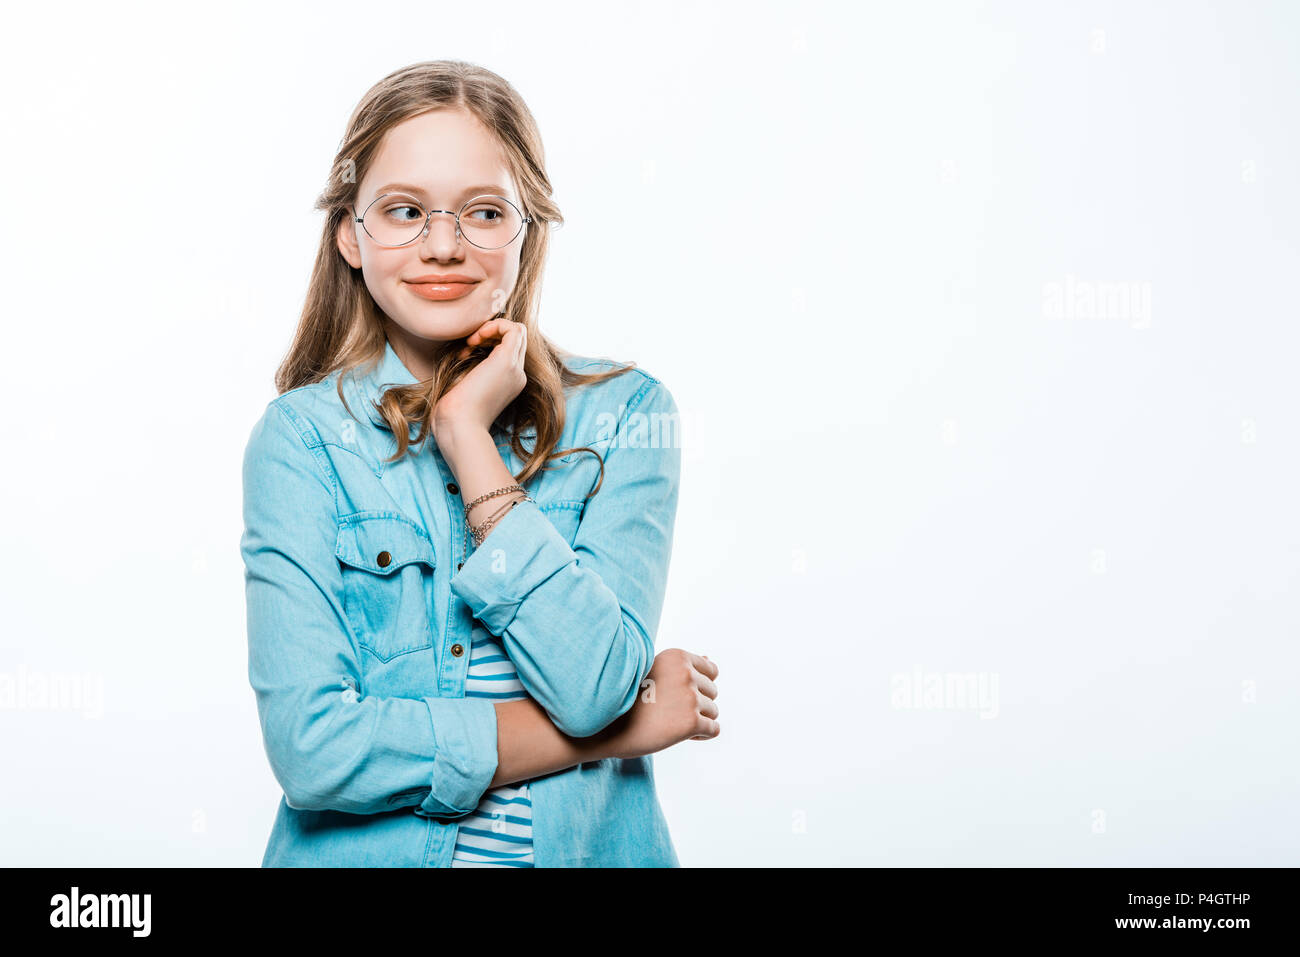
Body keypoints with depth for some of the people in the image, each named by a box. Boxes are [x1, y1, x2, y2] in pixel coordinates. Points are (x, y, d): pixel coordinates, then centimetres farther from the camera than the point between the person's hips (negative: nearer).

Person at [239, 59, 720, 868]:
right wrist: (612, 733, -11)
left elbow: (591, 686, -13)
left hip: (589, 849, 1)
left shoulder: (625, 413, -1)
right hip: (363, 855, -1)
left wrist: (468, 437, -12)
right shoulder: (302, 436, -3)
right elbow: (312, 747, -13)